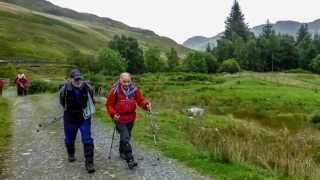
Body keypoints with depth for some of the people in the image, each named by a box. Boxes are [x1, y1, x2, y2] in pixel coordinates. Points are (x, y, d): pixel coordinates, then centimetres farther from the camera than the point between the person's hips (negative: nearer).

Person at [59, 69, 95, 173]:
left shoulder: (88, 88, -12)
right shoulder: (64, 89, -16)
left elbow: (91, 100, 9)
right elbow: (62, 103, 4)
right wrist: (69, 110, 9)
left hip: (85, 118, 0)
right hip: (70, 119, 0)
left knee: (87, 140, -6)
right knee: (69, 139, 19)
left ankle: (89, 163, 4)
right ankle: (71, 154, 50)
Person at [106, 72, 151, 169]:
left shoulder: (134, 89, -5)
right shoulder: (114, 91, -14)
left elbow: (140, 100, -2)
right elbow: (109, 105, -7)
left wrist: (146, 105, -23)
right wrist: (113, 114, -22)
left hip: (131, 118, 4)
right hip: (119, 119, -4)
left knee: (126, 137, 20)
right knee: (125, 138, -14)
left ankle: (122, 152, 44)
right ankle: (130, 160, -11)